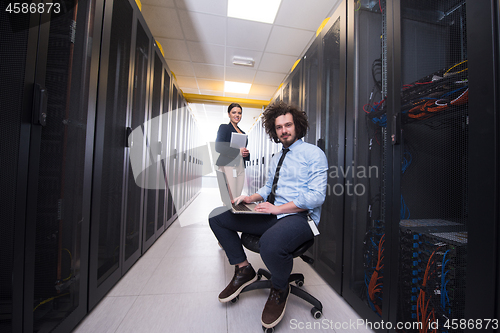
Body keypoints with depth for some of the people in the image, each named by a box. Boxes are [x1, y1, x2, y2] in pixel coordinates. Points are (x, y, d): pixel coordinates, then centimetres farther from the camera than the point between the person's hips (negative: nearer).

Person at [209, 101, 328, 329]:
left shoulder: (314, 154, -3)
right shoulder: (276, 157, 19)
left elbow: (317, 196, -13)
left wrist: (278, 208, -18)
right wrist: (251, 198, 3)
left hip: (300, 217, -6)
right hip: (271, 214, 7)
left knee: (270, 243, -39)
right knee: (217, 217, -2)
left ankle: (280, 289, -1)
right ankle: (243, 269, 13)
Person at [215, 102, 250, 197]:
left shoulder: (242, 133, 22)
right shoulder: (224, 127, 4)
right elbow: (218, 147, -8)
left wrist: (246, 153, 2)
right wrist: (238, 151, -10)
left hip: (240, 168, 6)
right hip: (228, 166, -6)